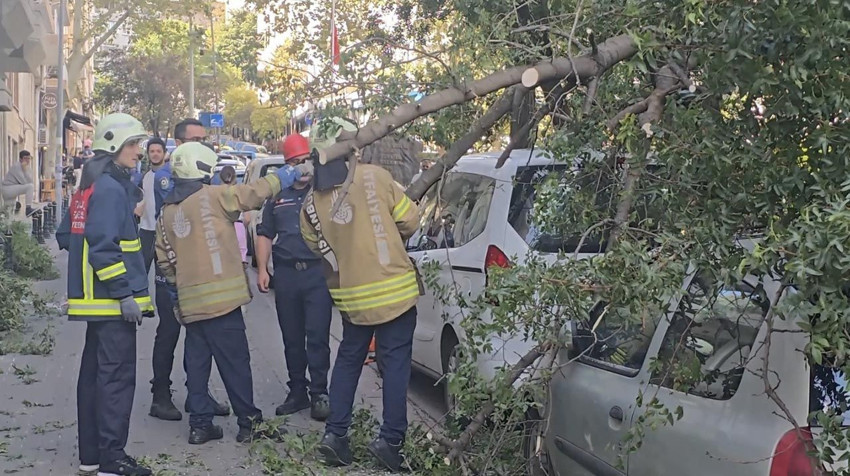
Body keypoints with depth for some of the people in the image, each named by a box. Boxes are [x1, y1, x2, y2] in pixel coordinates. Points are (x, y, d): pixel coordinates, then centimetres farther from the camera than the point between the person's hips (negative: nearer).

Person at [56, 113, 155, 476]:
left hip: (95, 298, 11)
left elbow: (65, 235, 22)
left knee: (94, 373, 14)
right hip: (111, 299, -11)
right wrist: (125, 293, -22)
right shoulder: (111, 188, -16)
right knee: (118, 377, -7)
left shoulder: (89, 186, 16)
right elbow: (103, 247, -23)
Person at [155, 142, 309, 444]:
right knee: (235, 361, -1)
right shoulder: (213, 196, -8)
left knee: (197, 361, 10)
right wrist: (283, 177, 13)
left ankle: (200, 424, 12)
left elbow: (164, 258, 13)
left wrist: (176, 288, 23)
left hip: (190, 301, 7)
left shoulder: (167, 211, 10)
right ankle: (249, 422, 4)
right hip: (220, 297, -6)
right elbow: (254, 193, -2)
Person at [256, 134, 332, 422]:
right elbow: (265, 235, 17)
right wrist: (262, 269, 7)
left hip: (318, 272, -4)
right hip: (285, 274, 4)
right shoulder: (277, 196, 15)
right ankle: (297, 393, 20)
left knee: (318, 337, -7)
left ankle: (319, 394, -1)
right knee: (292, 339, 10)